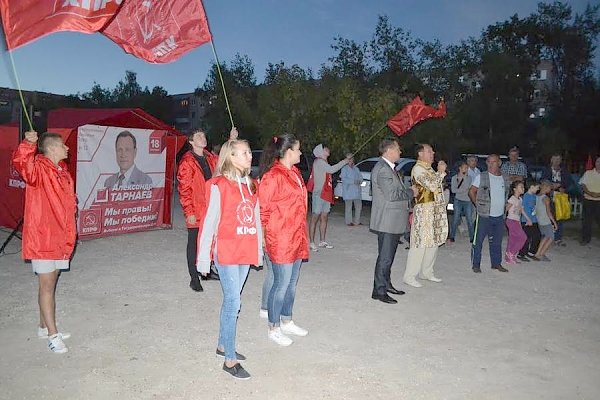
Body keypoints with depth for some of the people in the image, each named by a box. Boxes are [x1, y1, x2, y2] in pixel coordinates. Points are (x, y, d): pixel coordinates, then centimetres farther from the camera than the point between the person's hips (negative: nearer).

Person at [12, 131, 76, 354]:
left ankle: (44, 327, 31)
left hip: (59, 237, 8)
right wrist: (28, 144, -53)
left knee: (51, 282, 17)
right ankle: (53, 335, 7)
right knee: (47, 285, -2)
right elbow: (21, 164, -38)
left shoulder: (61, 170, 12)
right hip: (42, 237, -8)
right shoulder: (38, 169, -14)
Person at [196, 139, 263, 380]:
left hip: (246, 252, 6)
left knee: (231, 300, 17)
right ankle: (230, 360, 9)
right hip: (226, 252, -6)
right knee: (233, 302, -3)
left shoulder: (250, 185, 10)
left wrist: (259, 250, 12)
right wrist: (204, 257, -9)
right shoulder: (219, 185, -10)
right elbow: (210, 222, -10)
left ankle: (223, 345, 33)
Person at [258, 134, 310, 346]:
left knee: (292, 283, 18)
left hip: (296, 237, 9)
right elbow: (263, 208, -16)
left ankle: (286, 322, 34)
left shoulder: (295, 173, 13)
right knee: (282, 284, 1)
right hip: (280, 240, -9)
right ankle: (274, 329, 17)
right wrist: (265, 233, -10)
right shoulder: (273, 176, -17)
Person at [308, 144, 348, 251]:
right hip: (319, 194, -10)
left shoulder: (324, 162, 19)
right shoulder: (319, 162, -12)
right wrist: (344, 162, -14)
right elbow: (331, 169, -23)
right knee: (315, 218, -5)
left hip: (325, 195, 10)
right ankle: (312, 243, -2)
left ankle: (322, 241, 18)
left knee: (324, 218, 11)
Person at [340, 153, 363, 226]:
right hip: (348, 192, -6)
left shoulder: (356, 168, 17)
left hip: (357, 191, 6)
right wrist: (353, 181, -20)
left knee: (359, 206, 6)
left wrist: (359, 181, -9)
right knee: (348, 207, -3)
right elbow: (344, 179, -12)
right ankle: (349, 222, 4)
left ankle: (356, 221, 17)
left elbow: (361, 177, 14)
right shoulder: (344, 169, -1)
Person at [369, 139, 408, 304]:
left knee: (388, 255, 18)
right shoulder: (382, 169, -18)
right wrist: (410, 192, -10)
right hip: (387, 222, -10)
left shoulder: (388, 167, 16)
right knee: (385, 256, -4)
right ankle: (379, 291, 5)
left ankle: (386, 284, 30)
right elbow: (391, 195, -23)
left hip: (392, 222, 10)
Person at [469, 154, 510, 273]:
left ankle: (496, 263, 26)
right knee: (478, 241, -1)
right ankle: (475, 264, 10)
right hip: (484, 215, -4)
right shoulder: (481, 177, -6)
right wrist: (478, 205, -3)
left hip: (499, 216, 4)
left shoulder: (505, 179, 8)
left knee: (497, 242, 14)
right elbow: (471, 192, -2)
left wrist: (502, 206, 12)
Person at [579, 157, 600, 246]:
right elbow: (583, 185, -1)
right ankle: (585, 238, 17)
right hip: (588, 200, 0)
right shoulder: (588, 173, 3)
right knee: (586, 220, 5)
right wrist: (590, 193, -16)